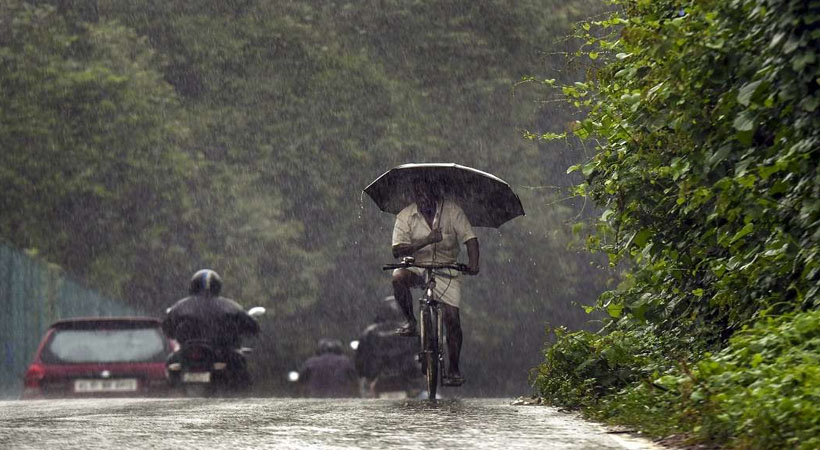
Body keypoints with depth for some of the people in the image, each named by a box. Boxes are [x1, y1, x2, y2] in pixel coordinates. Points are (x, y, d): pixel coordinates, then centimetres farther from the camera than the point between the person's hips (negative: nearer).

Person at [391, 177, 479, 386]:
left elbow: (470, 238, -12)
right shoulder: (405, 216, -8)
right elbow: (397, 250, -17)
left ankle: (454, 369, 3)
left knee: (452, 317, -11)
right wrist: (426, 240, -30)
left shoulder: (451, 210, -7)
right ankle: (411, 322, -11)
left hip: (446, 269, 0)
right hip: (417, 267, 0)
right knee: (398, 276, -33)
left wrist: (473, 263, -32)